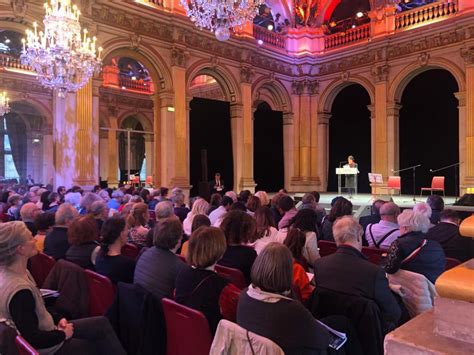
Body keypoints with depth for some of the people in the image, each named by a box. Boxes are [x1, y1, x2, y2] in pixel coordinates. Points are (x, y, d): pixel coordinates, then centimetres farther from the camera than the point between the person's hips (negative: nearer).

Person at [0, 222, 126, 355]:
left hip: (45, 331, 8)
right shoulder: (20, 290, -33)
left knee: (102, 323, 10)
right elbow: (32, 339, -29)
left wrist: (57, 319, 1)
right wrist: (63, 334, -14)